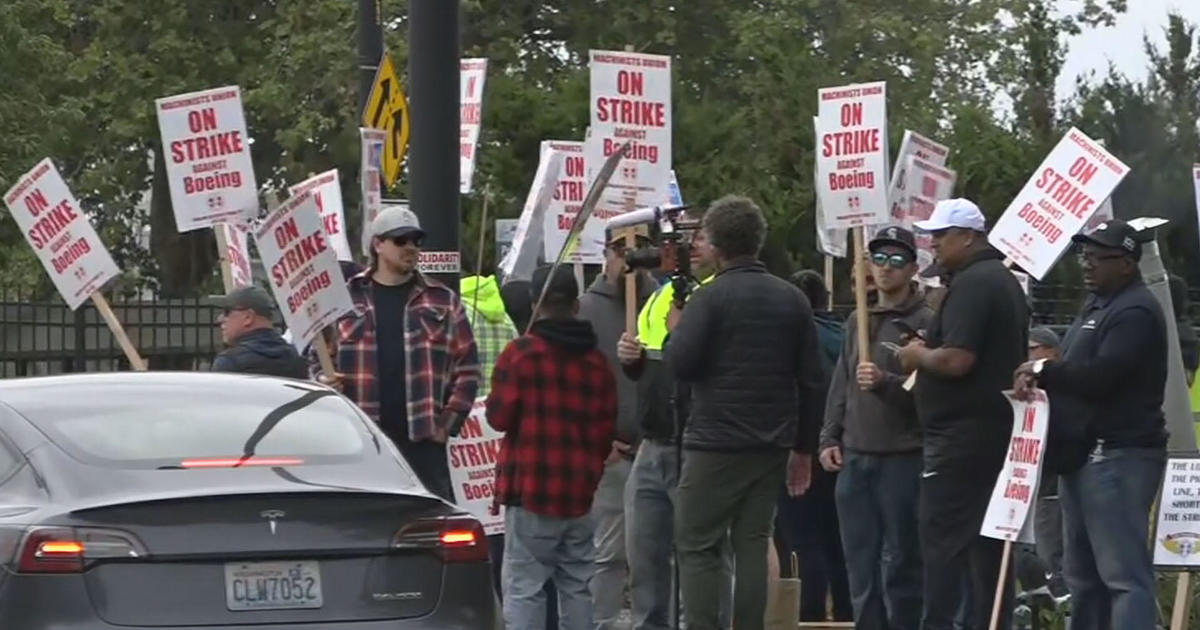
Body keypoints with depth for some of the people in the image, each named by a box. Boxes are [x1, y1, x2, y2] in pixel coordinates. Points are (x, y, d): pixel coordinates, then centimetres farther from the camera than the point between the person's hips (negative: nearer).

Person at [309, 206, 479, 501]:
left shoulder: (443, 302, 10)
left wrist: (449, 421, -1)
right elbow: (317, 357, 16)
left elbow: (467, 366, 8)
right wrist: (323, 380, -6)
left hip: (423, 440, 0)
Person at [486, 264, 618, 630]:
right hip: (579, 493, 5)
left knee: (524, 586, -5)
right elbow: (606, 430, 10)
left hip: (531, 490, -5)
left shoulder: (520, 354, -9)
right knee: (577, 586, 12)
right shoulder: (596, 361, 7)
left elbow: (499, 417, -9)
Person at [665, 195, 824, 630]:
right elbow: (810, 380, 10)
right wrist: (804, 448, 16)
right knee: (752, 546, 8)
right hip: (772, 447, 5)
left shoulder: (711, 297, -9)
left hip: (715, 446, -5)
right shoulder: (792, 300, 9)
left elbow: (681, 364, -15)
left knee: (696, 546, 1)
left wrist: (674, 329, 6)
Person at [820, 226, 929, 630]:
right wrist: (830, 438, 14)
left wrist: (886, 383, -28)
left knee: (901, 563, -3)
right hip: (854, 458, 7)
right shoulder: (857, 322, 17)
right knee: (860, 562, 9)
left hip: (903, 459, -7)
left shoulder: (925, 323, -6)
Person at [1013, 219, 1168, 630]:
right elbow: (1076, 371, 22)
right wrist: (1038, 377, 0)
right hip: (1086, 455, 11)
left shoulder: (1135, 312, -14)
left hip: (1119, 456, -11)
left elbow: (1100, 376, -24)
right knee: (1083, 575, 14)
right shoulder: (1099, 306, 21)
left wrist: (1043, 370, -10)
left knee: (1123, 573, -15)